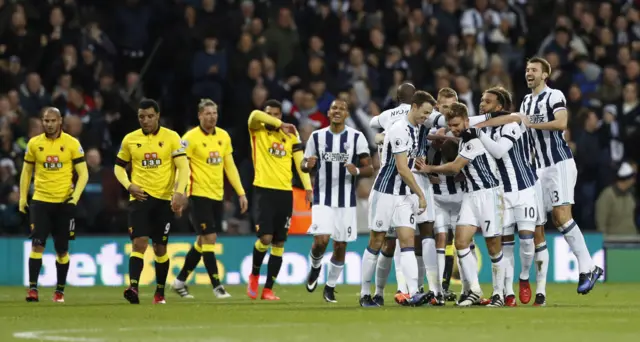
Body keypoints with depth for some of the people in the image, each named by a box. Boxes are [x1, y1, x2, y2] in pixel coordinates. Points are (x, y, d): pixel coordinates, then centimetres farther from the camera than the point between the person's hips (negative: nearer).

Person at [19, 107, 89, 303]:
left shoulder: (72, 144, -3)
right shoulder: (34, 144, 2)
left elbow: (83, 174, -2)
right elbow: (26, 172, 12)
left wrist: (75, 197, -14)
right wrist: (22, 198, 7)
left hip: (64, 202, 0)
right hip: (40, 201, 0)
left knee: (62, 249, 5)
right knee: (37, 245, -11)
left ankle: (60, 290, 18)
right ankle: (32, 288, -10)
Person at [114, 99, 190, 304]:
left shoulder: (171, 138, -2)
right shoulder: (130, 140, 5)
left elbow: (183, 167, -6)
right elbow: (119, 167, 15)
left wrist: (179, 192, -20)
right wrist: (129, 186, -4)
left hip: (164, 198, 0)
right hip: (140, 197, 0)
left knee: (160, 247, 5)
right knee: (139, 243, -16)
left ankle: (160, 293, 19)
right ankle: (133, 287, -27)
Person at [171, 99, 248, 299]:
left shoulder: (223, 136, 10)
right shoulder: (190, 138, -9)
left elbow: (230, 167, 16)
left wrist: (241, 193, 12)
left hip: (217, 195, 6)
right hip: (199, 194, -6)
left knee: (203, 241, 10)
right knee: (209, 239, -10)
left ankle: (180, 281, 22)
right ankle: (216, 286, -6)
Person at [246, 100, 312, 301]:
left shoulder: (291, 135, 10)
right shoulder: (257, 131, 3)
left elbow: (300, 162, 6)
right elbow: (255, 115, -19)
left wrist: (308, 188, -5)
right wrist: (281, 125, -17)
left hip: (285, 193, 3)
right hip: (265, 190, -3)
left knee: (279, 243, 3)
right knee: (265, 238, -14)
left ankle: (268, 290, 10)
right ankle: (254, 275, 14)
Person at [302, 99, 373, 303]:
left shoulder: (357, 138, -1)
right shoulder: (317, 137, 4)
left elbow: (369, 169, -2)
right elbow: (304, 165, 12)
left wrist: (357, 171, -24)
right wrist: (308, 165, -12)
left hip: (346, 202, 0)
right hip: (323, 200, 0)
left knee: (340, 246, 3)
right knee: (321, 240, -17)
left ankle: (330, 286, 21)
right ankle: (315, 267, 16)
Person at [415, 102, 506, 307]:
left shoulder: (475, 140, -16)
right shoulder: (464, 139, 13)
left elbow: (454, 168, -13)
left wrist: (429, 169, -1)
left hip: (488, 194, -8)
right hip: (471, 195, 8)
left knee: (493, 246, -2)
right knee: (461, 241, -7)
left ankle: (498, 293, 7)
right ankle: (474, 290, -4)